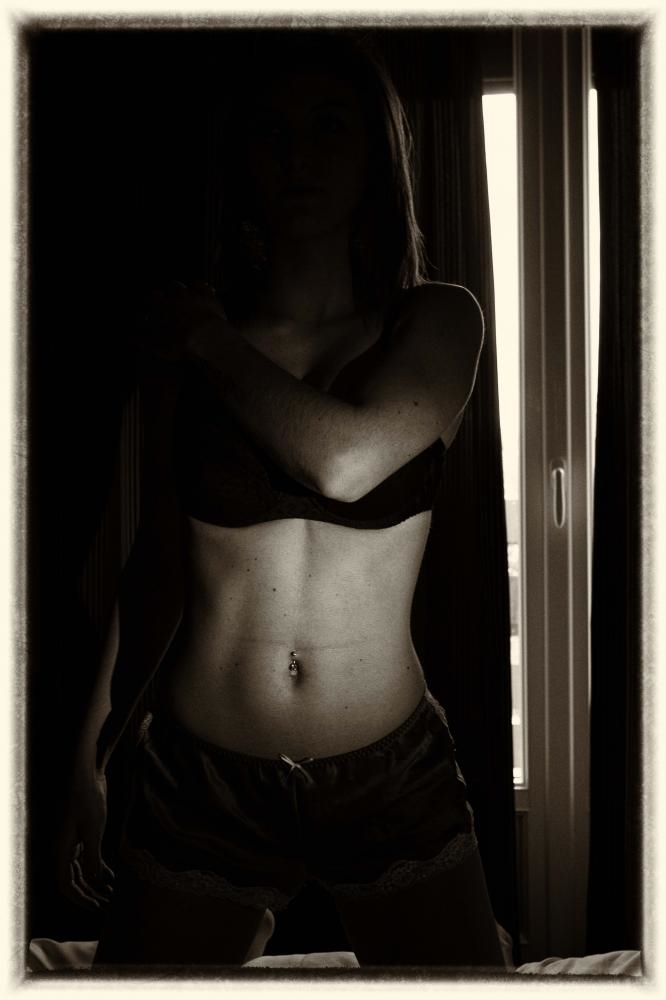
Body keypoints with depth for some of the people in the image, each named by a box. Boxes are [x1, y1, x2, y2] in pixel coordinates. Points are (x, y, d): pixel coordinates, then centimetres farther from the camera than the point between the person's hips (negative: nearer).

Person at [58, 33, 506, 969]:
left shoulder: (437, 320, -4)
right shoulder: (185, 348, -1)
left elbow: (346, 459, -23)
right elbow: (158, 567, 6)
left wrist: (211, 343, -9)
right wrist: (89, 760, 9)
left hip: (395, 780, 0)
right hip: (202, 778, 1)